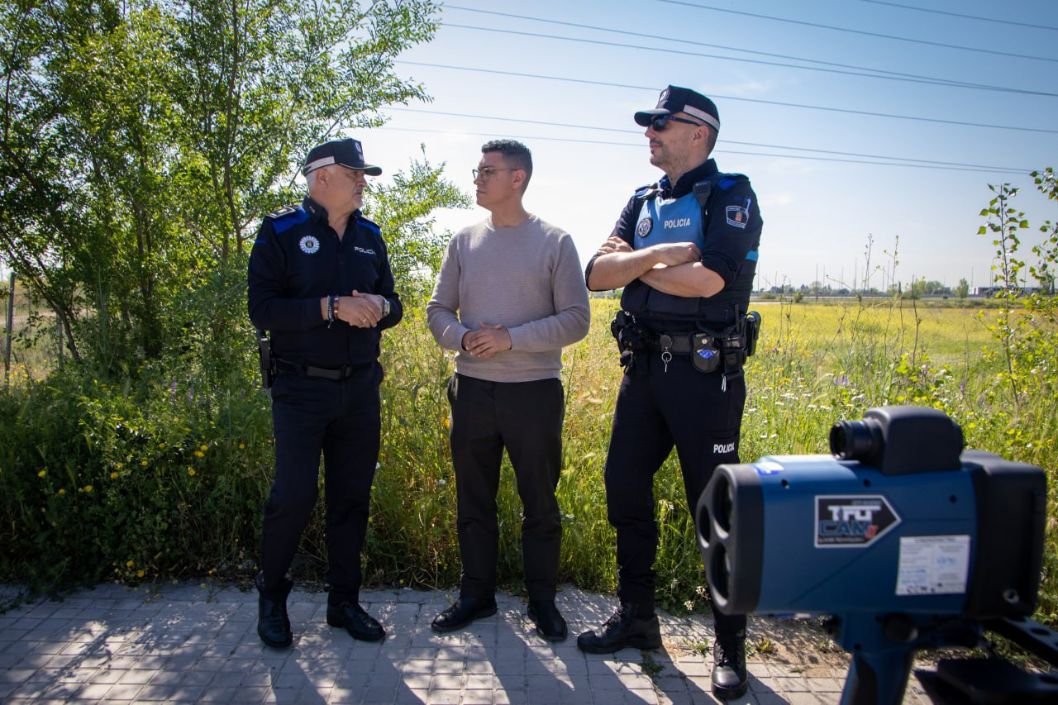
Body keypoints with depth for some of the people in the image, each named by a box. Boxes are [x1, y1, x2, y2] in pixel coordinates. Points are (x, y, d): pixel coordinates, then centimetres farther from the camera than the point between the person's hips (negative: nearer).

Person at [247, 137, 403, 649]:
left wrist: (380, 307, -10)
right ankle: (272, 598, 21)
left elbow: (393, 304, 14)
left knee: (352, 497, 10)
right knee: (293, 496, -3)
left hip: (360, 388, 5)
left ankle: (344, 601, 25)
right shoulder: (281, 232, -4)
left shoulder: (369, 237, 10)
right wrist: (332, 307, -22)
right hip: (302, 389, -4)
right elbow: (262, 308, -13)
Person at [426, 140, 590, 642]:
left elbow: (576, 319, -7)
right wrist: (463, 337, -11)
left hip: (534, 391, -3)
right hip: (473, 389, 3)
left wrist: (512, 339, -17)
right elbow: (437, 311, 10)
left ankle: (542, 600, 26)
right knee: (473, 502, 13)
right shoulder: (464, 242, 8)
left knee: (540, 503, 8)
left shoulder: (554, 242, -2)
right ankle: (476, 594, 30)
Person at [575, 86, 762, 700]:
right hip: (643, 368, 7)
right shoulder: (643, 202, 15)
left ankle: (731, 645, 19)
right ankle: (637, 619, 29)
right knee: (625, 489, 10)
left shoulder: (730, 196, -4)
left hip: (705, 373, -6)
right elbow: (598, 275, 2)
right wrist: (659, 255, -14)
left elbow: (708, 279, -21)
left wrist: (635, 263, -7)